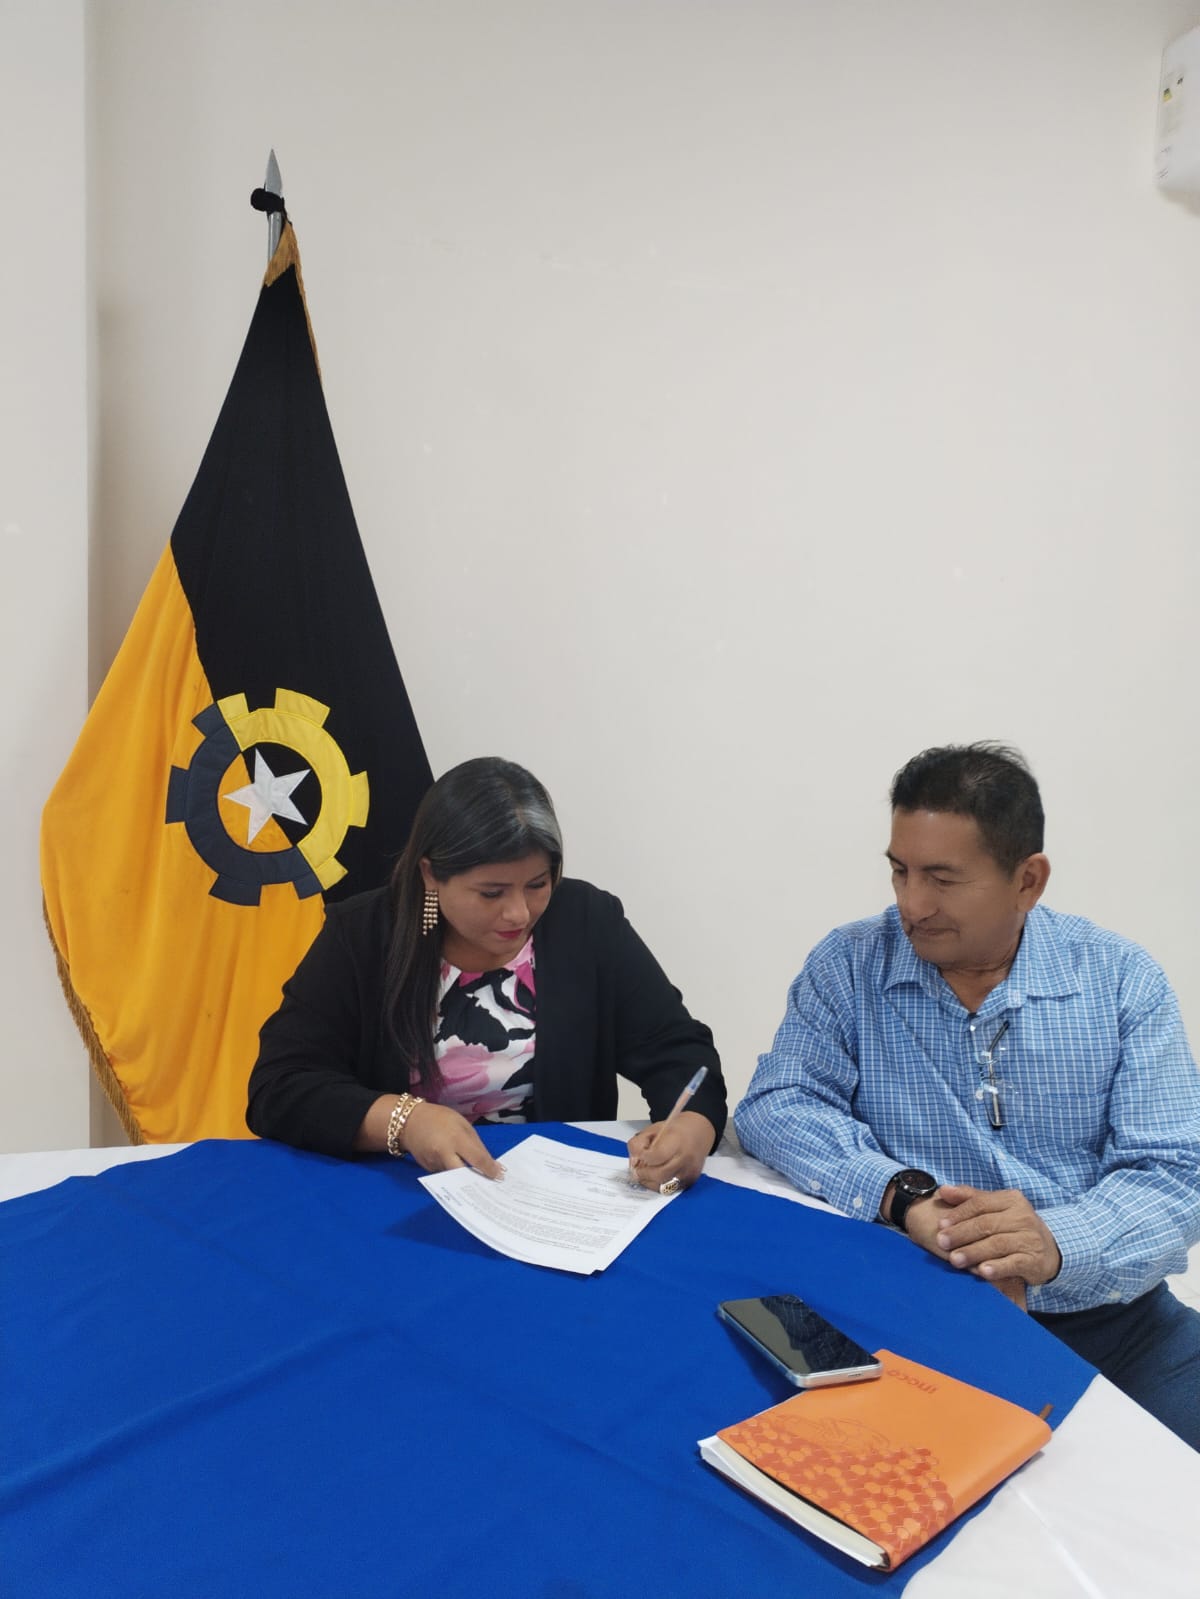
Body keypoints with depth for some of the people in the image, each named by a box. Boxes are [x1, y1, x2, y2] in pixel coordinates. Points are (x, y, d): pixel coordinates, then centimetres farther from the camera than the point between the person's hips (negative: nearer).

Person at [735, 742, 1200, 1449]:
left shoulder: (1122, 980, 1)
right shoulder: (851, 965, 1)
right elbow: (775, 1106, -6)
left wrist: (1057, 1245, -25)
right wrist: (903, 1195, -23)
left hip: (1099, 1308, 2)